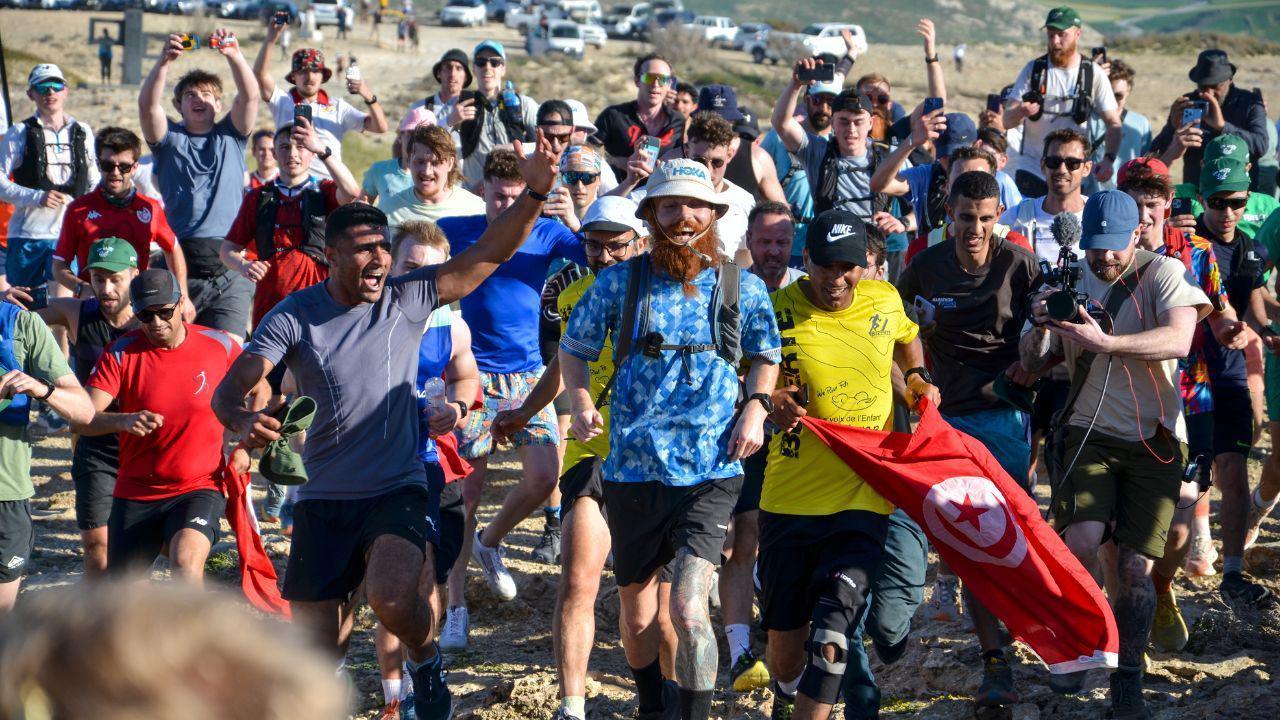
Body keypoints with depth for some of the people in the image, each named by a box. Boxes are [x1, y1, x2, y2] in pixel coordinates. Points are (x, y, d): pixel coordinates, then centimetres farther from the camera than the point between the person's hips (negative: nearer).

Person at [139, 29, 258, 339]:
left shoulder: (230, 136, 15)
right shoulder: (169, 138, 12)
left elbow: (249, 96, -1)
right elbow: (147, 105, -6)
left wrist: (234, 56, -18)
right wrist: (164, 62, -22)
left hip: (228, 264, 0)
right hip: (179, 260, 0)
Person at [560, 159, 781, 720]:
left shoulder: (743, 288, 3)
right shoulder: (619, 282, 1)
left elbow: (766, 356, 17)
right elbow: (573, 349, 10)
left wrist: (756, 407, -1)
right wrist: (580, 400, -8)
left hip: (710, 473, -2)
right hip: (632, 470, 2)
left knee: (688, 610, -20)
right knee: (637, 618, 14)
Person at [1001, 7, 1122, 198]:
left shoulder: (1094, 74, -1)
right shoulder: (1034, 69, 2)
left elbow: (1114, 124, -3)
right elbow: (1007, 121, -2)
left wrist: (1108, 160, -22)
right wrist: (1020, 112, -27)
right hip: (1031, 169, 0)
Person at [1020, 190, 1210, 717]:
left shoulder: (1162, 273, -8)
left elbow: (1178, 340, -26)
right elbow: (1032, 365, 5)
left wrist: (1105, 342, -38)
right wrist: (1040, 328, -18)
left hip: (1154, 440, -2)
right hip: (1089, 434, 2)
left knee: (1135, 566, -5)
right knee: (1079, 542, -22)